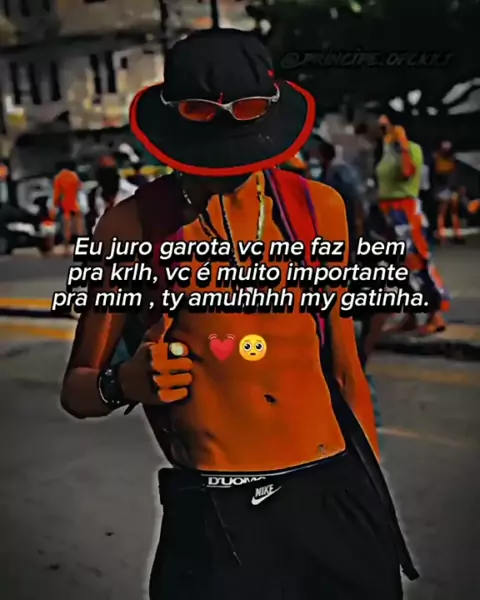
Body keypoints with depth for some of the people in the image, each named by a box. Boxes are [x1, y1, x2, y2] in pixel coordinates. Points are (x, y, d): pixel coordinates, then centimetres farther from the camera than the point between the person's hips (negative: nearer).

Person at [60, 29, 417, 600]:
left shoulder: (318, 206, 1)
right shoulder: (133, 226, -7)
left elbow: (343, 364, 9)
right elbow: (76, 390, 1)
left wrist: (374, 491, 13)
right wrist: (123, 384, -21)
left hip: (334, 493, 3)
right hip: (214, 512, -2)